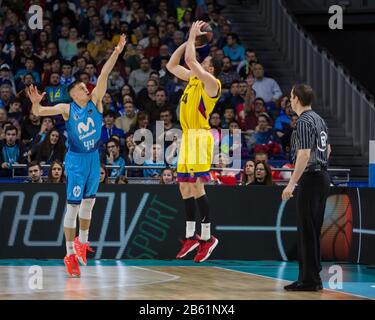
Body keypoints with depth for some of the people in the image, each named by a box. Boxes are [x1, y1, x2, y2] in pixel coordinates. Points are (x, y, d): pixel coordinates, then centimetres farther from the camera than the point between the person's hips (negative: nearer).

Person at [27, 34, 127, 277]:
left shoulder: (95, 101, -2)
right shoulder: (67, 109, -10)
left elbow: (104, 75, -12)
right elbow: (39, 112, -15)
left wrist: (116, 53, -21)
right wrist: (36, 103, -38)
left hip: (94, 157, 4)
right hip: (76, 159, -4)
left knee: (89, 201, 15)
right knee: (74, 205, -4)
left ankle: (82, 240, 36)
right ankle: (70, 254, 0)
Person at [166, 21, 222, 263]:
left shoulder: (211, 82, -10)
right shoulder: (193, 78, 15)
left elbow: (190, 60, -20)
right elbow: (172, 65, 20)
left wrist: (193, 37, -6)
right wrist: (189, 40, 14)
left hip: (200, 136, -9)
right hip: (188, 136, 9)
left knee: (196, 187, -11)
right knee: (185, 188, 10)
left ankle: (207, 238, -5)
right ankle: (191, 237, 17)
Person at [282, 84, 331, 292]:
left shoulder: (304, 121, -14)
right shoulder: (318, 119, 14)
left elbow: (304, 154, -21)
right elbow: (327, 149, 22)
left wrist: (292, 184, -21)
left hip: (310, 179, -9)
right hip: (323, 177, 9)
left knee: (306, 230, -6)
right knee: (314, 230, 13)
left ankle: (309, 280, -5)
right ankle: (314, 278, 16)